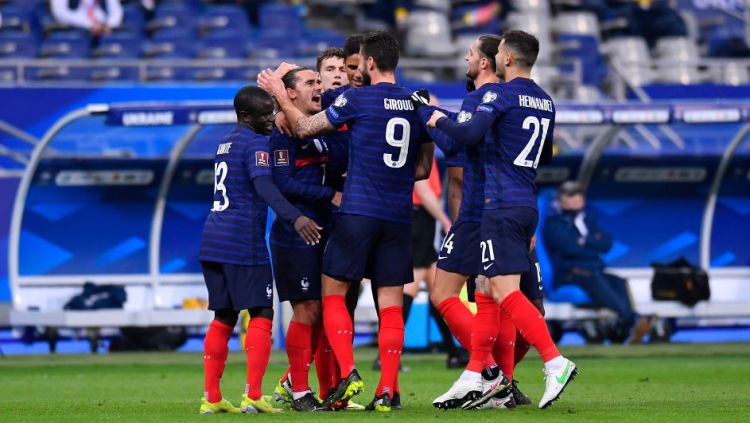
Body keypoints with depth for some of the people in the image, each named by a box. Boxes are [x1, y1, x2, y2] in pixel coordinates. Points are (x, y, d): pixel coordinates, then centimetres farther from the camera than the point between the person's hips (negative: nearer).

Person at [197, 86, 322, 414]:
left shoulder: (225, 143, 20)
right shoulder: (256, 143, -8)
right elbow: (263, 185, -25)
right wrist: (295, 217, -38)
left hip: (212, 240, 8)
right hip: (243, 242, -8)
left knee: (223, 318, 13)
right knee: (261, 315, -4)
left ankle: (211, 397, 10)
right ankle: (252, 395, -14)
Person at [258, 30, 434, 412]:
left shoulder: (357, 99, -7)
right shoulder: (418, 105, 7)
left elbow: (304, 128, 3)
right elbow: (423, 169, 14)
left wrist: (279, 94, 17)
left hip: (358, 212, -4)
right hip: (398, 218, 4)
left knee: (332, 293, 6)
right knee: (391, 305, 5)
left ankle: (348, 375, -9)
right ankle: (387, 391, -1)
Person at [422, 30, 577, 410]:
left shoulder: (501, 94, -11)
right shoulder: (545, 101, 14)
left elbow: (470, 133, -23)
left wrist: (439, 120, -5)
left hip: (502, 205, -9)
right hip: (528, 204, 9)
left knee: (505, 290, -13)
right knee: (490, 287, 15)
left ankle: (555, 362, -25)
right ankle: (477, 371, 18)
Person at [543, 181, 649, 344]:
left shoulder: (589, 220, 26)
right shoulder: (553, 223, 8)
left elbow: (607, 244, 9)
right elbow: (569, 247, -11)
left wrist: (586, 241, -6)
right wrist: (595, 248, -1)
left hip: (595, 271, 6)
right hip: (569, 275, -6)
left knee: (619, 282, -27)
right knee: (595, 281, -38)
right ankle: (633, 321, -57)